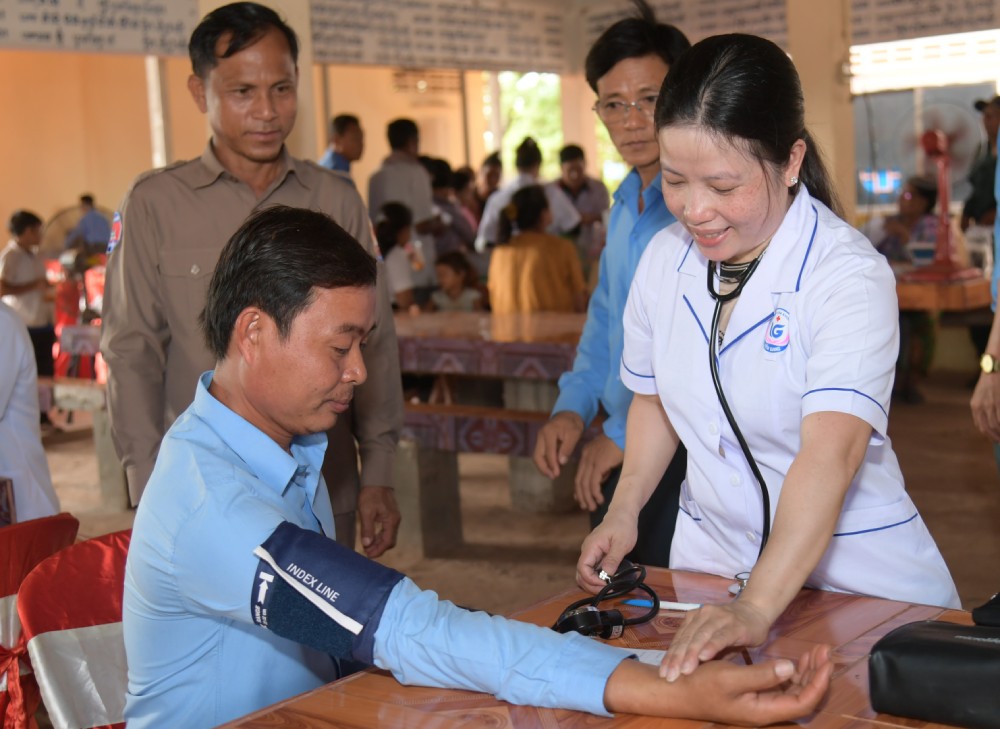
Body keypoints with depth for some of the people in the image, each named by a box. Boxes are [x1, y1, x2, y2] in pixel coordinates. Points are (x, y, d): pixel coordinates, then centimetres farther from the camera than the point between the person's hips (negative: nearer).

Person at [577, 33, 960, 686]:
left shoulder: (849, 275, -20)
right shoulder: (664, 260, -3)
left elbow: (830, 453, -32)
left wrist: (757, 608, -42)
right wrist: (625, 509, -1)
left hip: (854, 570, -4)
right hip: (710, 557, 4)